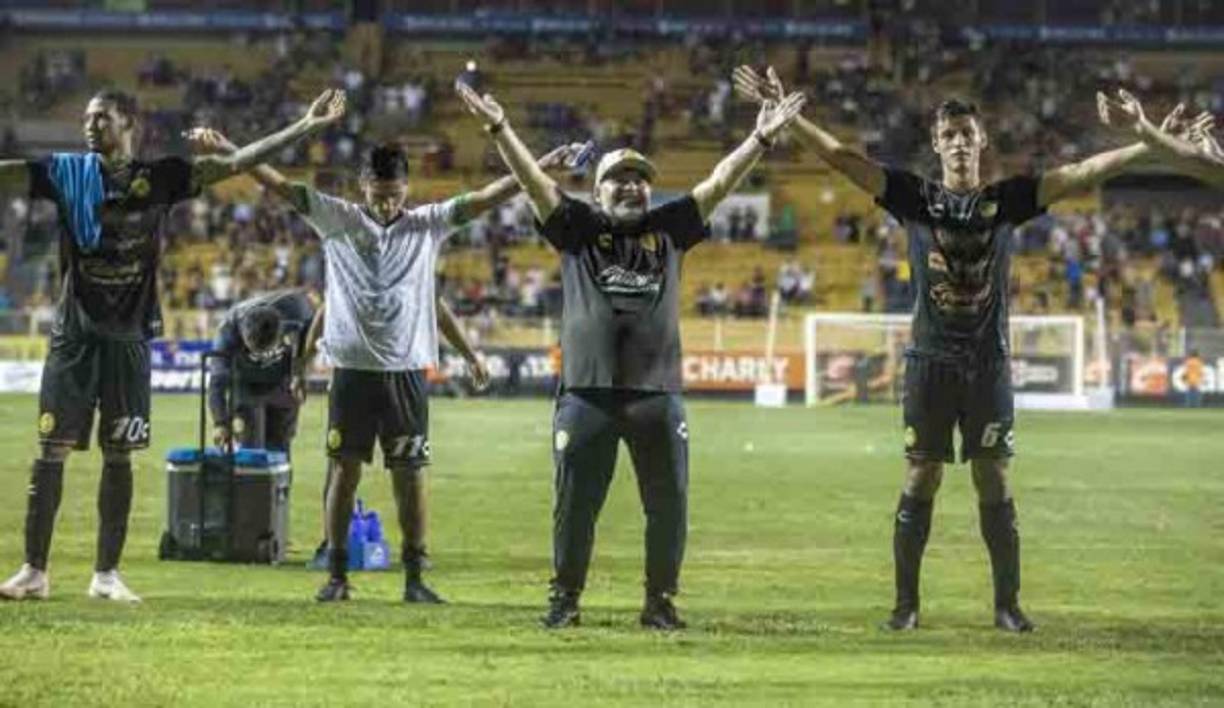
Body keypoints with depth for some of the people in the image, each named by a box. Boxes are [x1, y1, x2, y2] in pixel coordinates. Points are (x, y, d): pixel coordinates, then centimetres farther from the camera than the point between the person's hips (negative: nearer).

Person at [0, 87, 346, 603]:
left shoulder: (160, 178, 2)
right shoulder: (66, 173, 1)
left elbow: (236, 163, 0)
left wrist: (305, 127, -6)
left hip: (129, 338, 1)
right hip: (74, 334, -1)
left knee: (118, 456, 4)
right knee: (52, 451, -2)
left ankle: (107, 574, 12)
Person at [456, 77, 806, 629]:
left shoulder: (668, 230, 14)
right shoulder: (577, 229, 9)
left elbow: (719, 184, 10)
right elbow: (533, 180, 0)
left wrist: (762, 139, 2)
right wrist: (498, 128, -11)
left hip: (657, 393, 2)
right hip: (586, 392, -2)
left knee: (669, 503, 3)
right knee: (575, 502, 3)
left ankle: (660, 600, 15)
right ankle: (565, 598, 15)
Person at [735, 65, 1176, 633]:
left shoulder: (1007, 200, 5)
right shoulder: (916, 198, 3)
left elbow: (1081, 174, 0)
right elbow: (842, 158, -3)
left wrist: (1150, 145, -7)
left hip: (989, 363, 1)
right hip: (931, 362, -1)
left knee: (995, 482, 3)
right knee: (920, 480, 1)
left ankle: (1007, 604, 9)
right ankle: (906, 603, 7)